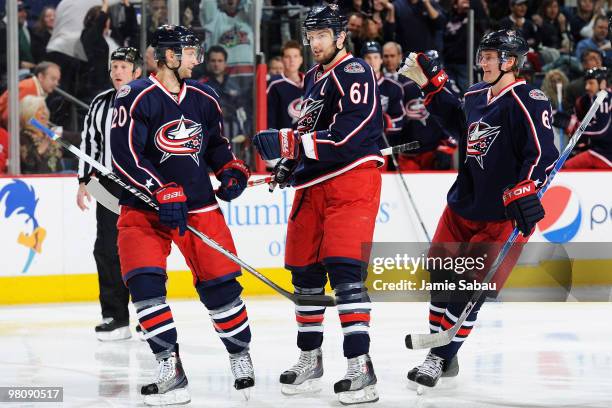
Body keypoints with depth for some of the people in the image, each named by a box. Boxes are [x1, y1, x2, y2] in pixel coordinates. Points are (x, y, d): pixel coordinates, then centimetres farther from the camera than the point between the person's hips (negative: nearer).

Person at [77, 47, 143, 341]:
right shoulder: (100, 104, 11)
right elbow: (89, 141, 17)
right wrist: (84, 180, 11)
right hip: (109, 187, 5)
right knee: (107, 250, 1)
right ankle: (115, 318, 7)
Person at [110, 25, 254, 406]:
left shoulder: (204, 98, 6)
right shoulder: (137, 98, -12)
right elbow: (124, 155, -18)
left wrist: (232, 169, 2)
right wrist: (162, 192, -24)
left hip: (199, 204, 4)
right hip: (144, 207, -4)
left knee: (219, 281, 3)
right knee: (144, 281, -19)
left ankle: (241, 356, 25)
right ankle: (171, 370, -15)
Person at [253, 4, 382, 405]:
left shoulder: (354, 74, -12)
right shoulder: (313, 78, 17)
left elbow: (345, 138, -23)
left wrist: (286, 142, -23)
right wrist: (289, 160, 14)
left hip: (352, 180, -9)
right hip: (313, 184, 9)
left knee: (345, 269, -19)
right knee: (305, 271, 13)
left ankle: (361, 368, -21)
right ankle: (310, 359, 27)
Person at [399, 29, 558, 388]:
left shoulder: (528, 102, -16)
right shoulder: (475, 96, 9)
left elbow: (544, 153, -23)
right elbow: (455, 119, 31)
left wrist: (526, 193, -33)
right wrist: (431, 82, 23)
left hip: (504, 214, -8)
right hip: (464, 204, 8)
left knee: (470, 285, -9)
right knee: (442, 272, 12)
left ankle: (442, 357, -1)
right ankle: (437, 340, 27)